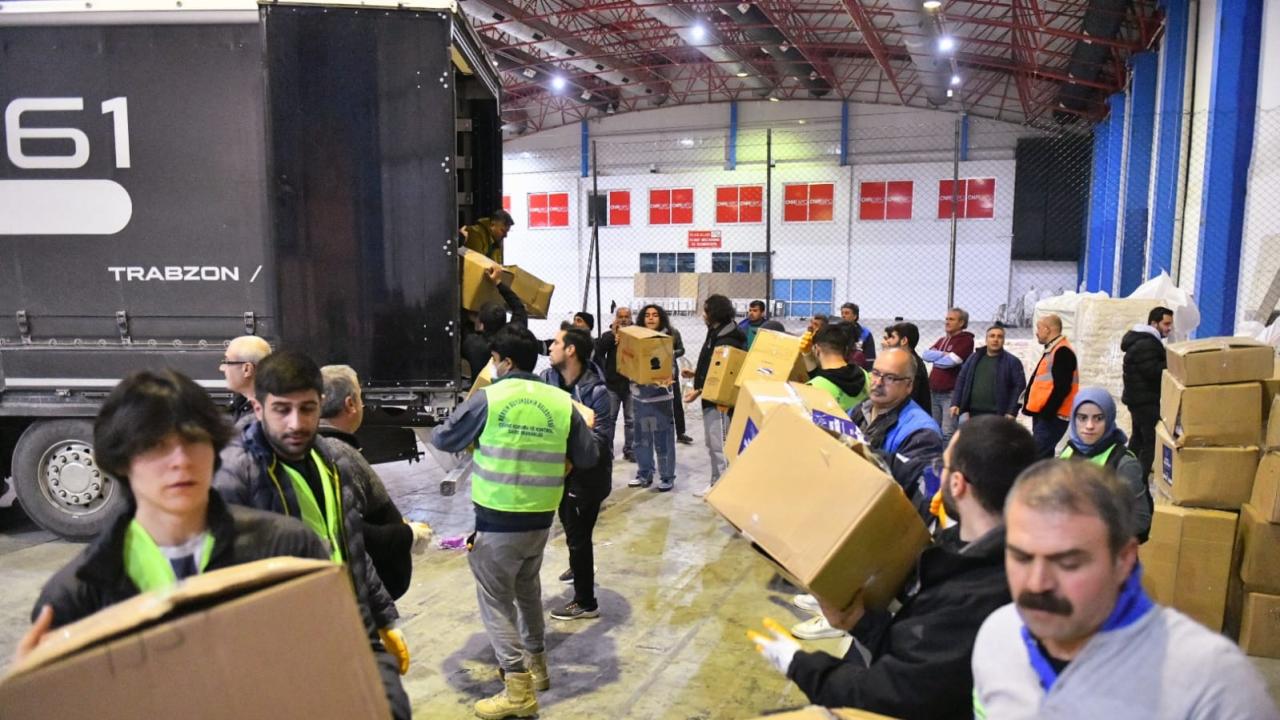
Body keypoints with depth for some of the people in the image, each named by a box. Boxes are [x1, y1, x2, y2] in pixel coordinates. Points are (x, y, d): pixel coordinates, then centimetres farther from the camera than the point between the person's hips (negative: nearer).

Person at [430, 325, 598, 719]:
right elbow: (589, 457, 6)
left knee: (496, 600, 6)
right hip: (541, 518, 5)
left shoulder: (487, 398, -11)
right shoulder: (562, 402, -2)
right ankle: (537, 664, 38)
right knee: (528, 588, 24)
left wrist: (471, 434, 22)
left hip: (498, 521, -5)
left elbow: (442, 439, 1)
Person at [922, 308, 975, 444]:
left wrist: (935, 359, 2)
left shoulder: (966, 340, -4)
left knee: (948, 432, -12)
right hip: (934, 392, 7)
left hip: (952, 393, -7)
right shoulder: (942, 340, 19)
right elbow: (926, 354, 4)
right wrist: (944, 354, -10)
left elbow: (949, 361, -15)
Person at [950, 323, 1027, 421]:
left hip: (998, 415, -4)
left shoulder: (1012, 362, 1)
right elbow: (961, 381, 14)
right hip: (974, 413, 4)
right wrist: (955, 403, 4)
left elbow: (1019, 386, -5)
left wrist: (1012, 412, -13)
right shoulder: (973, 358, 13)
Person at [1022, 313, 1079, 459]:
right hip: (1044, 415, 10)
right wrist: (1029, 406, 16)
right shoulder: (1052, 350, 19)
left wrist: (1046, 413, -21)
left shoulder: (1062, 352, -13)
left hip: (1051, 417, -10)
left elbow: (1062, 388, -21)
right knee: (1044, 457, 13)